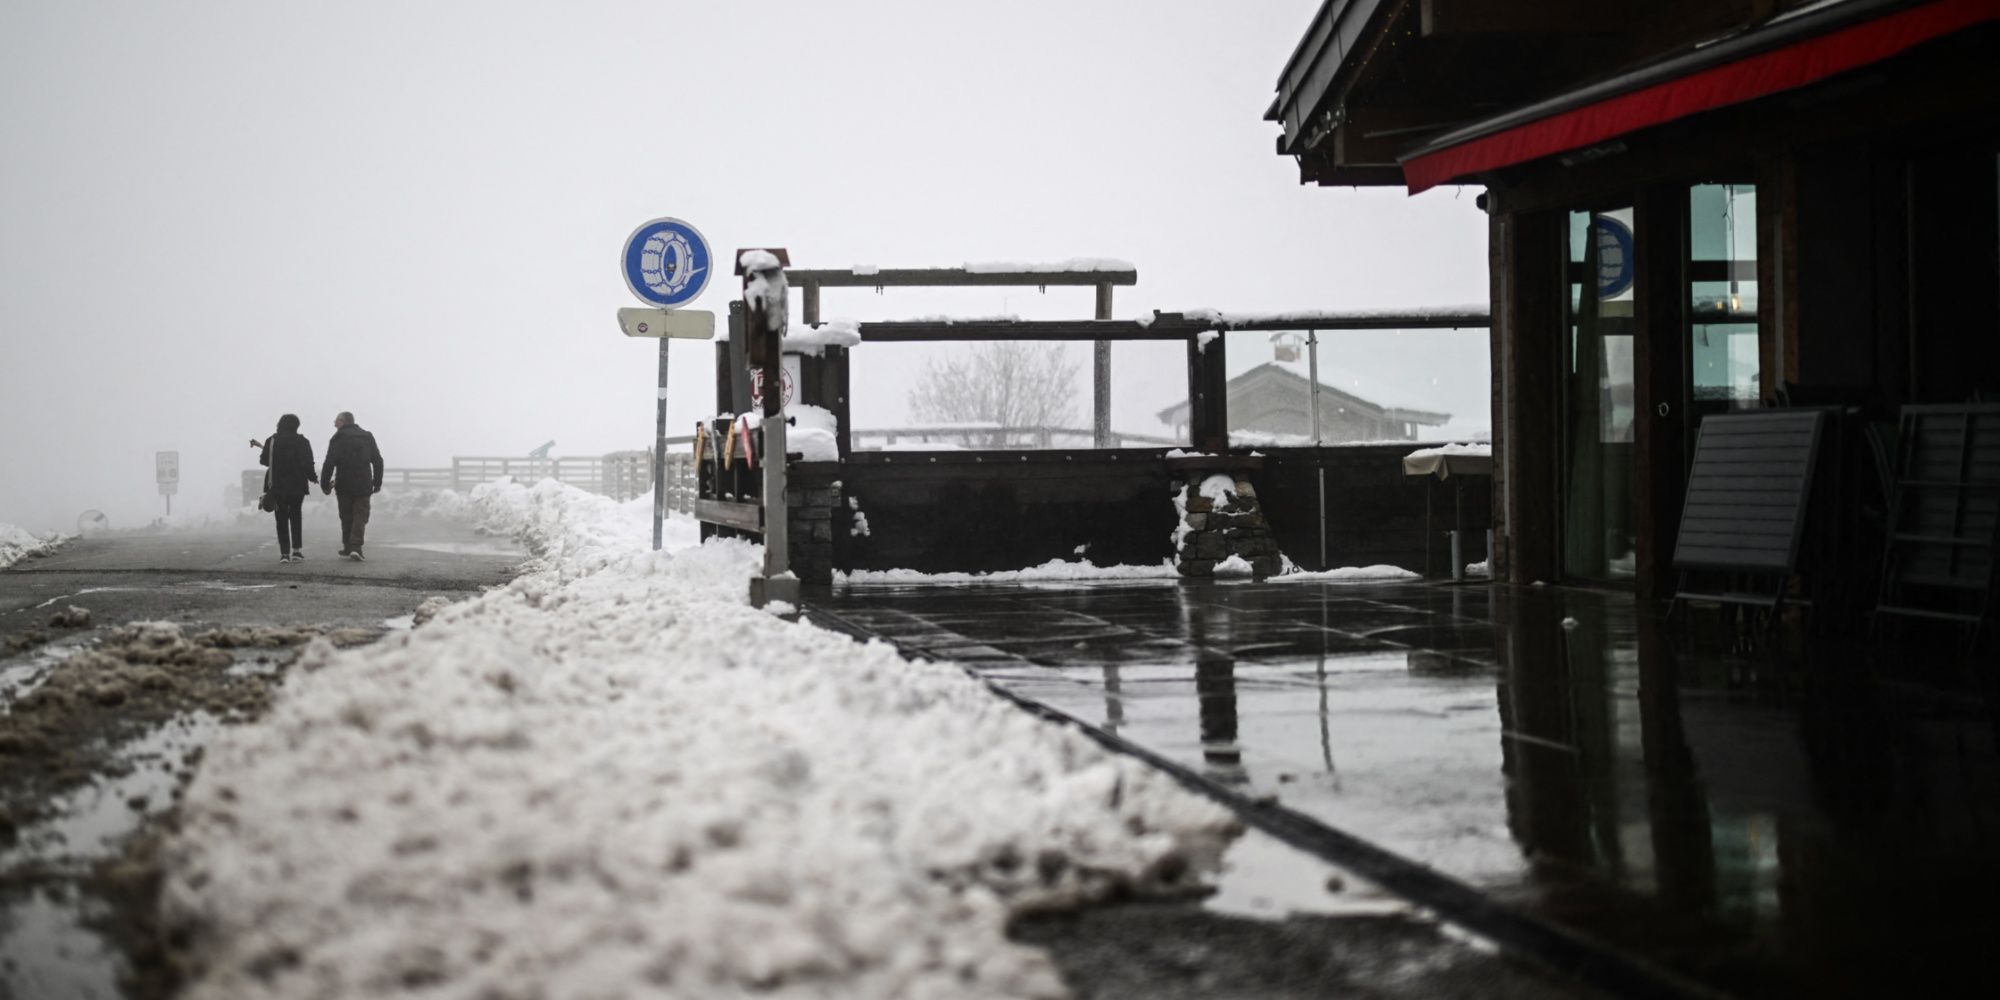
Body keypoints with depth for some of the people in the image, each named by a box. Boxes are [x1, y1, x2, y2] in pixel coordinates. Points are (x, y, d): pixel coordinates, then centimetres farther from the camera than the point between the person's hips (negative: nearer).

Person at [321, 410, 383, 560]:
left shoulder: (338, 438, -3)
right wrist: (377, 483, 17)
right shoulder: (367, 437, 10)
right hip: (363, 485, 2)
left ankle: (348, 547, 16)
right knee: (360, 516, 1)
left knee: (346, 517, 11)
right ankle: (355, 547, -15)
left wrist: (325, 484, -7)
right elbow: (378, 461, 11)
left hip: (344, 486, -2)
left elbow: (329, 463, -11)